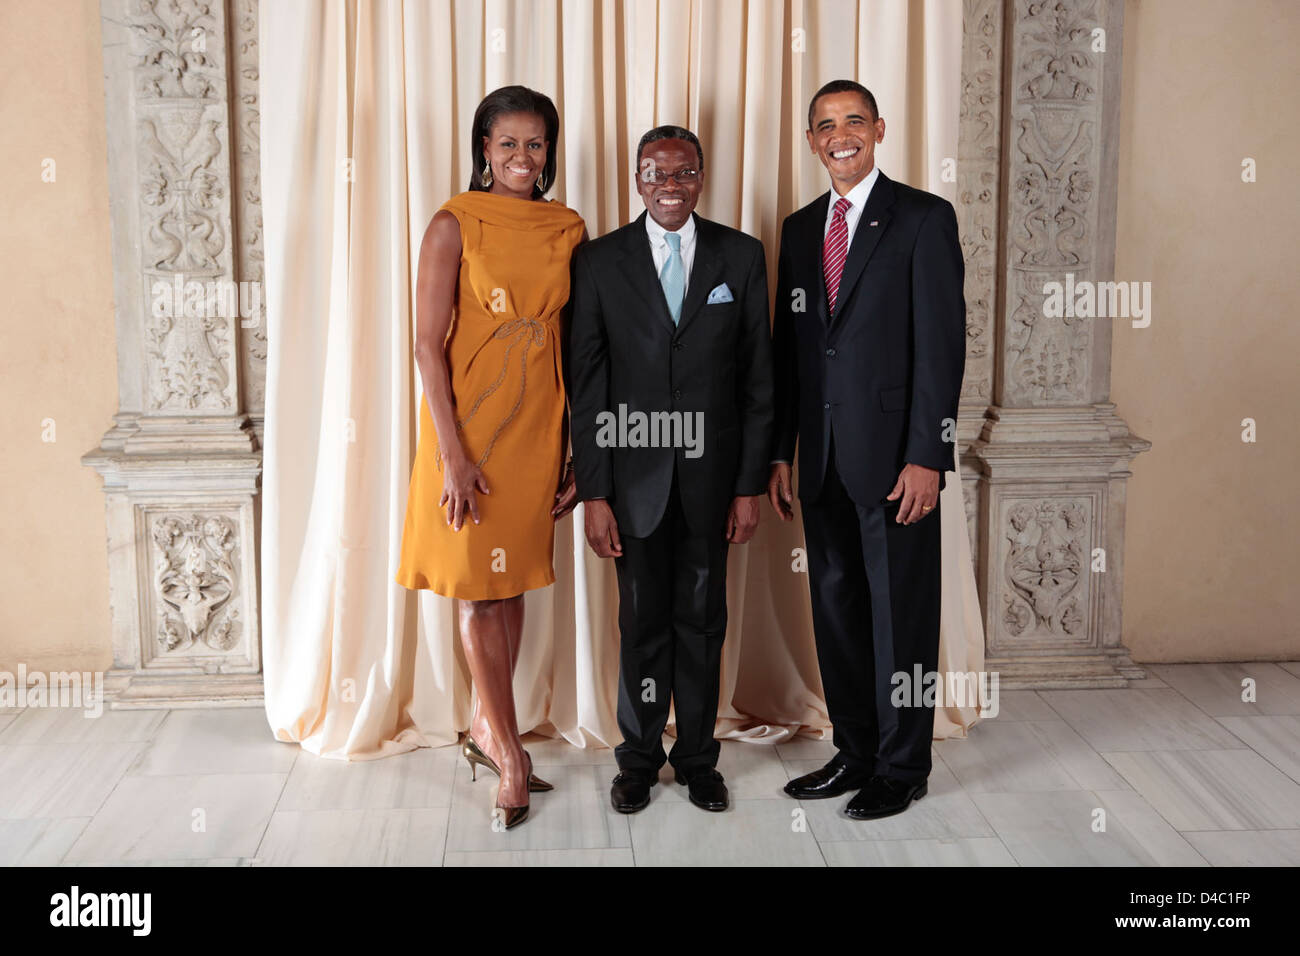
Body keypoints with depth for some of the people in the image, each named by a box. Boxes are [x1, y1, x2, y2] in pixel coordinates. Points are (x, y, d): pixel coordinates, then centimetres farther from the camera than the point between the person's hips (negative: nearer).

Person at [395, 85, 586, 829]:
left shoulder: (568, 230, 5)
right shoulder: (455, 224, -7)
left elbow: (578, 344, 7)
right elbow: (428, 343, -10)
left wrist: (579, 452, 4)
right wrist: (451, 454, -16)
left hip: (538, 428, 4)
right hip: (470, 425, -4)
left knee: (512, 584, 13)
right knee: (478, 586, 3)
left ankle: (487, 727, 30)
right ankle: (510, 755, 15)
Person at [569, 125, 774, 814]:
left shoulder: (742, 256, 2)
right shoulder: (599, 261, 0)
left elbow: (758, 376, 3)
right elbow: (586, 383, -1)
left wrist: (750, 484, -1)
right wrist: (593, 492, -6)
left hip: (711, 472, 1)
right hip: (635, 472, -1)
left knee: (702, 620, 10)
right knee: (643, 621, 9)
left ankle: (697, 757, 26)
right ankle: (640, 757, 26)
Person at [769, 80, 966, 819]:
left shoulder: (924, 218, -3)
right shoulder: (800, 229, 14)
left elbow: (943, 342, -9)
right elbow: (787, 346, 15)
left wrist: (927, 455, -15)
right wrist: (781, 453, 10)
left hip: (894, 454, -6)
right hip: (824, 455, 6)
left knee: (901, 613, 3)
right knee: (836, 609, 12)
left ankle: (902, 767, 16)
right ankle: (855, 753, 26)